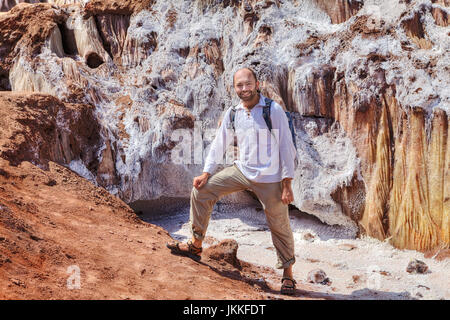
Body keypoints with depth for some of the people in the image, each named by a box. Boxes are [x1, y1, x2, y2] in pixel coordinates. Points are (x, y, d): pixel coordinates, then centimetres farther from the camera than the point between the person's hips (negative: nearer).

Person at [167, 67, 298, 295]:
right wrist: (206, 173, 9)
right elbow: (220, 144, 12)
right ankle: (195, 245, 10)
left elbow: (286, 147, -11)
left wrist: (287, 185, -14)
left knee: (280, 227, 4)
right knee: (201, 190, 0)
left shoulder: (274, 110, -11)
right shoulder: (232, 114, 3)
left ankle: (288, 274, 22)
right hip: (241, 171, 5)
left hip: (269, 179, -5)